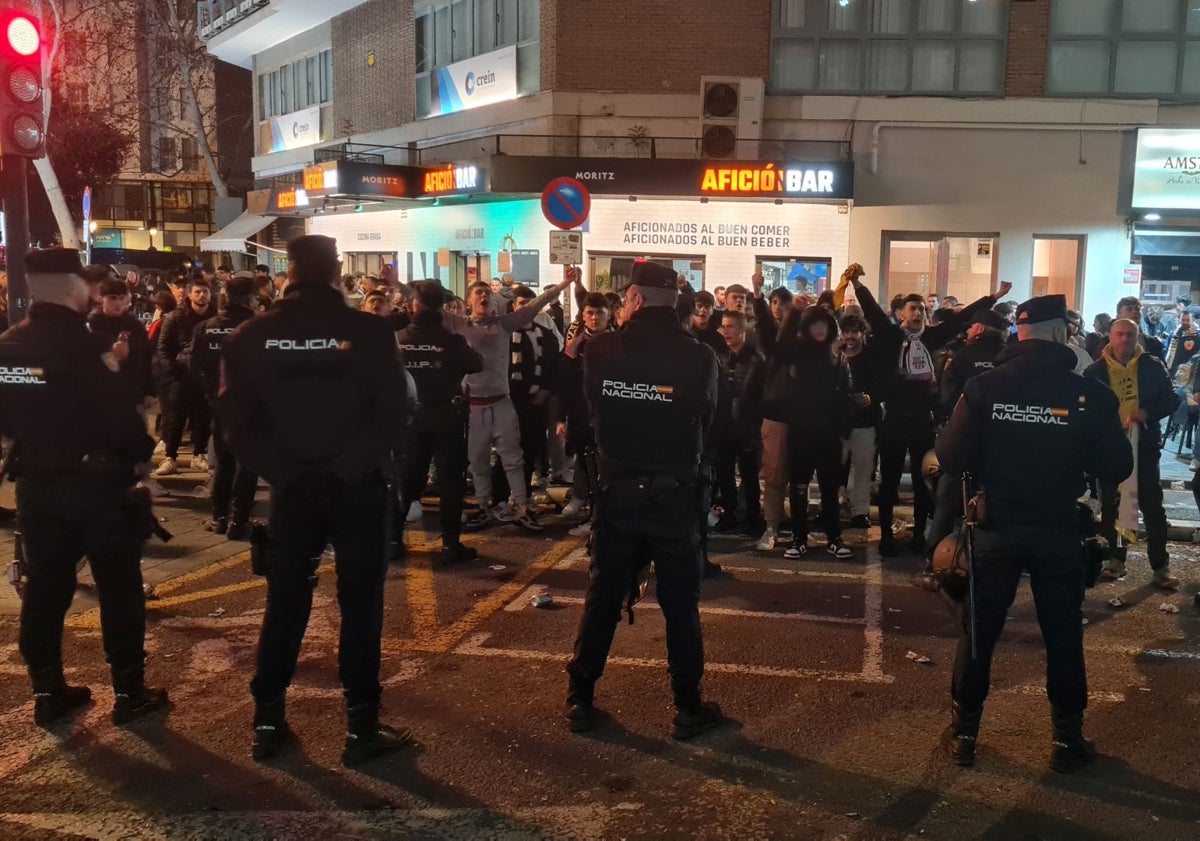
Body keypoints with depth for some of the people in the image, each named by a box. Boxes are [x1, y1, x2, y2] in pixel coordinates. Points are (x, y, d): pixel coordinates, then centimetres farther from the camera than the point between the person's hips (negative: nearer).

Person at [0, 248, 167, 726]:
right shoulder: (87, 345, -19)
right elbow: (120, 416, -22)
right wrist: (141, 454, -5)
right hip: (96, 483, -6)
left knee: (44, 588, 15)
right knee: (119, 588, 6)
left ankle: (47, 692, 23)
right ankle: (129, 693, 12)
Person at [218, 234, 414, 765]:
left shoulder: (251, 337, -2)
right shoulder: (370, 331, -10)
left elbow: (237, 421, -4)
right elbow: (392, 415, -12)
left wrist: (283, 474, 2)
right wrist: (350, 466, 0)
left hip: (292, 491, 3)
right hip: (358, 489, -3)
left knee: (284, 604, 15)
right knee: (360, 606, 6)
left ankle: (267, 723, 23)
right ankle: (362, 730, 11)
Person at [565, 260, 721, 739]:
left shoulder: (600, 350, -9)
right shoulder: (699, 356, -12)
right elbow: (706, 420, 1)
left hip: (616, 493, 2)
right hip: (676, 495, -1)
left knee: (602, 598, 13)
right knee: (680, 604, 10)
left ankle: (580, 700, 22)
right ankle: (687, 708, 18)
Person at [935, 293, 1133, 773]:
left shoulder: (985, 387, -10)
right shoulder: (1089, 394, -10)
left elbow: (950, 460, -11)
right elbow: (1117, 468, -6)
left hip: (996, 530, 0)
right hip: (1059, 532, 0)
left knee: (978, 632, 11)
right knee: (1063, 636, 13)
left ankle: (964, 733, 20)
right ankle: (1067, 740, 23)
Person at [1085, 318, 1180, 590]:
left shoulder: (1151, 366, 1)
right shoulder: (1097, 371, 1)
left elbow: (1171, 399, 2)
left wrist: (1148, 412, -16)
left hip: (1144, 445, -1)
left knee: (1152, 505, 0)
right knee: (1110, 505, 8)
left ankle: (1161, 566, 6)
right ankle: (1116, 559, 20)